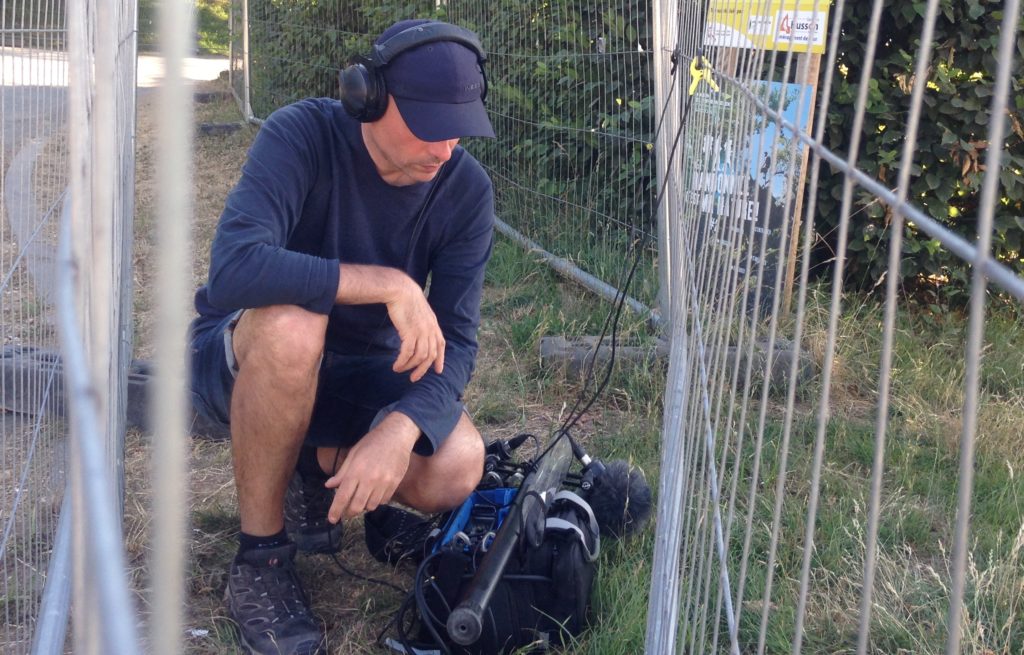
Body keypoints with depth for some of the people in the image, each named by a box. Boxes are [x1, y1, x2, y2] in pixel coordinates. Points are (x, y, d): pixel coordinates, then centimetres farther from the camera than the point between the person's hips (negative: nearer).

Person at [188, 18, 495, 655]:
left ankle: (318, 465, 11)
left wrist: (398, 429, -36)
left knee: (456, 470, -25)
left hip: (362, 370, 3)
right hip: (245, 359, -3)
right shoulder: (302, 136, -23)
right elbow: (234, 267, -39)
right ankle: (261, 559, -19)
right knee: (291, 324, -39)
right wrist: (387, 285, -38)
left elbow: (456, 338, -17)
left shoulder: (467, 189, -12)